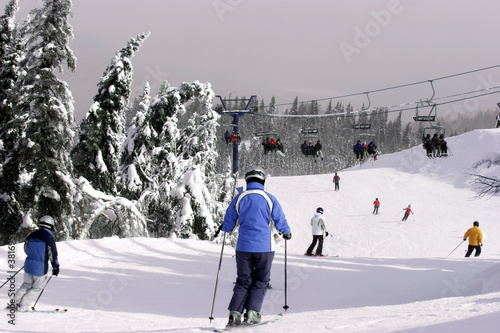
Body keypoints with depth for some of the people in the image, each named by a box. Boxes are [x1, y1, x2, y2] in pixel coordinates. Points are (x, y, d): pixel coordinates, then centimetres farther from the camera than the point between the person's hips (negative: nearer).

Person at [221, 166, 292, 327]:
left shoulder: (239, 199, -1)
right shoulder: (269, 199, -5)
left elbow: (227, 226, 5)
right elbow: (280, 222, 0)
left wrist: (226, 228, 29)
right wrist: (287, 232, 21)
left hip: (244, 247, 2)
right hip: (264, 247, -2)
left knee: (243, 281, 10)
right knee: (261, 281, 10)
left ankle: (235, 314, -3)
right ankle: (251, 313, -1)